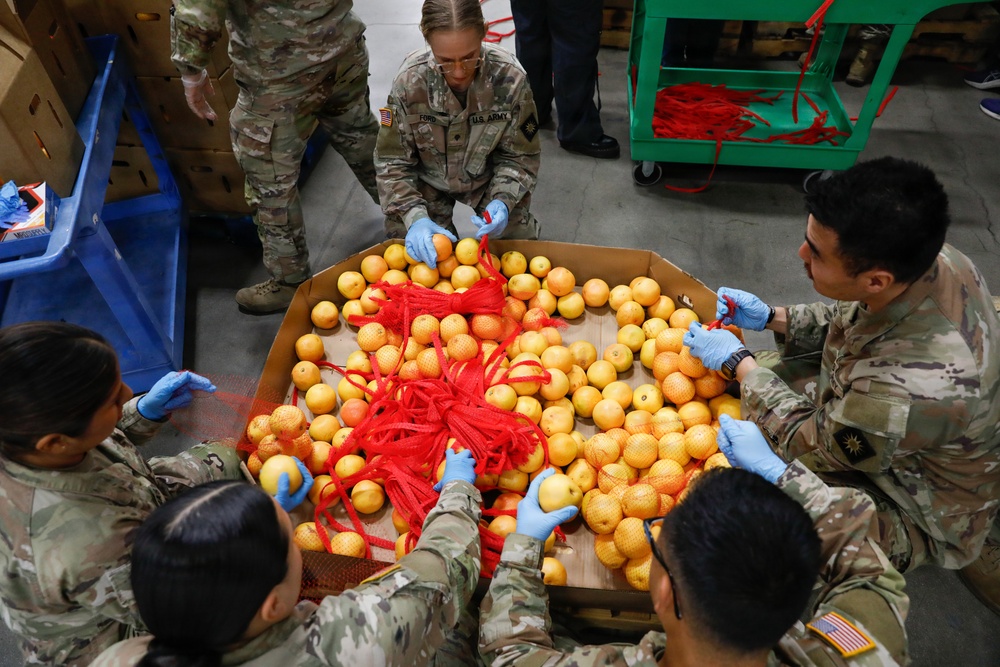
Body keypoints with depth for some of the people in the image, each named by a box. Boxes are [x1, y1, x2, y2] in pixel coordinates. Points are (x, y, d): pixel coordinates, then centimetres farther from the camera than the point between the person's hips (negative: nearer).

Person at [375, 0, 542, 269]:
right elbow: (392, 161, -19)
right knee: (407, 254, -10)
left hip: (490, 177, 1)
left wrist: (503, 200, -34)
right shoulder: (409, 81, -27)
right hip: (427, 180, 0)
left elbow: (520, 156, -14)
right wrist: (415, 216, -35)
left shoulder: (509, 77, -27)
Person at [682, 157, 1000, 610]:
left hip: (922, 513, -7)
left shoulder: (912, 391, -44)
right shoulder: (934, 260, -22)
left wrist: (739, 362, -14)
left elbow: (811, 444, -23)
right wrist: (772, 318, -8)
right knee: (765, 367, 2)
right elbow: (853, 321, 2)